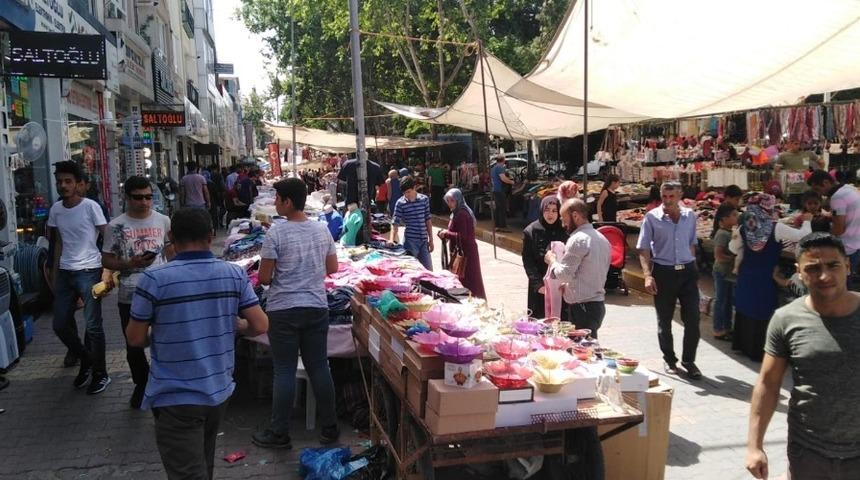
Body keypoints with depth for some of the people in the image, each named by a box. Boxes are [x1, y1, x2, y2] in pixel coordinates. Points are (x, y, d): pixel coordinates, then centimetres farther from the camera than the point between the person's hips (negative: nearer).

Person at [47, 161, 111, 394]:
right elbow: (58, 243, 17)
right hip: (65, 273, 6)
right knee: (60, 325, 10)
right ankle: (86, 361, 31)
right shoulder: (55, 209, 8)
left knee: (93, 326, -1)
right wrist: (55, 275, 16)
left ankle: (100, 374, 13)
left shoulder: (90, 207, -9)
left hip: (88, 272, -6)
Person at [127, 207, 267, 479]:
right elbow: (260, 326, -5)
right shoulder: (235, 274, -6)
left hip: (175, 398, -4)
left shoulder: (154, 279, -15)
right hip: (219, 391, 4)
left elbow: (135, 339, -9)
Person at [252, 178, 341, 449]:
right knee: (319, 367, 11)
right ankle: (329, 429, 20)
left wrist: (278, 275, 10)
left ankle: (279, 434, 14)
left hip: (284, 310, -4)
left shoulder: (276, 233, -12)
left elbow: (264, 277, -11)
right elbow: (333, 268, 11)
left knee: (284, 371, 4)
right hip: (317, 307, 4)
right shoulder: (322, 230, 3)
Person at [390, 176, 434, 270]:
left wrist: (431, 239, 9)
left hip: (424, 241, 3)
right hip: (410, 241, -3)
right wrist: (391, 239, -24)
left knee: (428, 270, 8)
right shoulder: (400, 203, -6)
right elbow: (395, 223, -8)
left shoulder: (424, 199, 3)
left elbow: (428, 220, 9)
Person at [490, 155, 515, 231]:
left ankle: (497, 226, 12)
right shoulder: (500, 168, -14)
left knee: (497, 209, 11)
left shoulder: (493, 168, 16)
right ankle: (503, 226, -8)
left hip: (494, 190, 9)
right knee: (503, 209, -7)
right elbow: (503, 178, -24)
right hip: (500, 191, -9)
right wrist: (511, 182, -8)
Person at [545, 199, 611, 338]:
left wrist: (552, 260, 0)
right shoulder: (602, 238, 14)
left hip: (581, 307, -9)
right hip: (598, 304, 9)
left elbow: (564, 274, -18)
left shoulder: (578, 239, -15)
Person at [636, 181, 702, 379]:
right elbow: (643, 249, -8)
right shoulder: (652, 217, -7)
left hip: (687, 272, 3)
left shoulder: (690, 216, 5)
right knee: (664, 321, 9)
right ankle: (669, 359, 27)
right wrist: (648, 275, -18)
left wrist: (691, 267, 14)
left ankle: (689, 360, 17)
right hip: (663, 272, -2)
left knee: (692, 319, 1)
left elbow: (691, 244, 16)